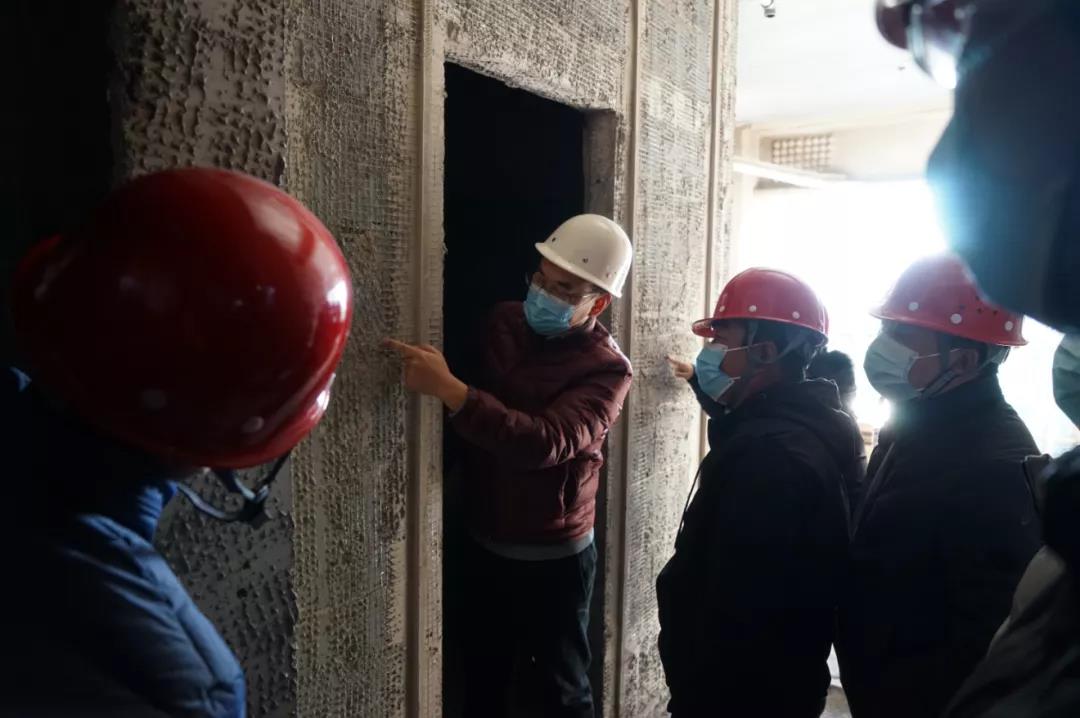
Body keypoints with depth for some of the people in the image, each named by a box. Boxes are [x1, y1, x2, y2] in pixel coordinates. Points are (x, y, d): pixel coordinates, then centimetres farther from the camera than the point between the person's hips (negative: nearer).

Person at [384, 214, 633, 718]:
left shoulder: (606, 369, -20)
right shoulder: (504, 322, -3)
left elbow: (545, 443, -35)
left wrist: (449, 389, -39)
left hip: (552, 556, -5)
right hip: (484, 542, 5)